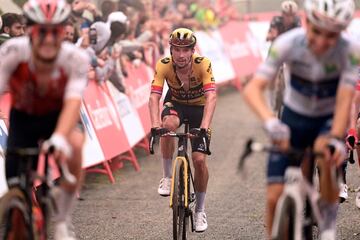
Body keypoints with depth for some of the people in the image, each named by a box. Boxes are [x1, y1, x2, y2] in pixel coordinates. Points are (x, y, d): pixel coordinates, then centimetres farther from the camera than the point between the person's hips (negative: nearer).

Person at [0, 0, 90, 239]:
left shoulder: (76, 58, -31)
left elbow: (73, 102, -42)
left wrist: (59, 138, -60)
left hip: (57, 116, -1)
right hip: (23, 117, 1)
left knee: (74, 142, -35)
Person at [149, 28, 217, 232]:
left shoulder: (203, 64, -30)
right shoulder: (163, 66, -26)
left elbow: (211, 97, -38)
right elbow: (154, 97, -32)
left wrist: (204, 127, -52)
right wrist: (155, 125, -49)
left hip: (199, 108, -1)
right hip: (176, 104, 1)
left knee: (199, 159, -11)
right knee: (169, 124, -36)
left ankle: (200, 210, 10)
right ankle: (167, 177, -18)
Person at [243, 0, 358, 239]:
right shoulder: (288, 43, -26)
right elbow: (253, 88, -33)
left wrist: (337, 138, -46)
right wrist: (270, 120, -51)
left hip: (329, 120, -1)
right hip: (294, 118, 1)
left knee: (325, 153, -36)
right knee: (275, 197, -9)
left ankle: (330, 220, -9)